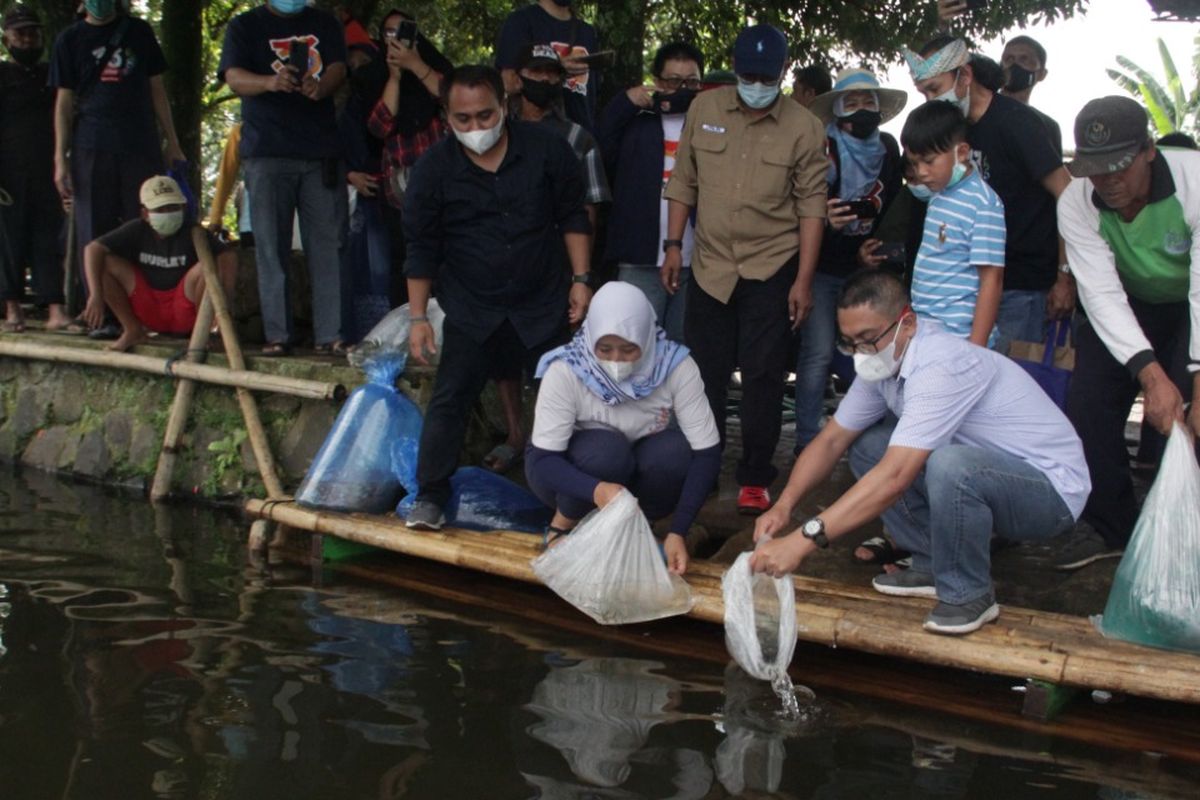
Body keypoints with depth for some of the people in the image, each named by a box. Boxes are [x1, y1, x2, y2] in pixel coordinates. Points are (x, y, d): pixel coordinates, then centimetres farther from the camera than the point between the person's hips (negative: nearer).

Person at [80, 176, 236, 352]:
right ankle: (133, 330, -1)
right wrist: (95, 296, -25)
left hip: (184, 315, -2)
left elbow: (228, 256, -25)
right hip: (148, 313, 3)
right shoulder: (137, 230, -4)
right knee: (106, 262, -14)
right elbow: (93, 249, -12)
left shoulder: (192, 234, -11)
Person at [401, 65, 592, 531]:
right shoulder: (434, 169, -9)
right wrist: (418, 318, -5)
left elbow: (572, 217, 3)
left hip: (543, 305, 1)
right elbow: (421, 248, -3)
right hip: (471, 312, -1)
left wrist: (580, 279, -2)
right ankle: (430, 496, 6)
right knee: (449, 401, -4)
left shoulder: (546, 149, -9)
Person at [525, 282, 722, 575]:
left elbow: (707, 453, -23)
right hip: (575, 474, -2)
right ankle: (562, 525, -6)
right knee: (608, 450, -35)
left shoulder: (675, 365, -24)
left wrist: (678, 531, -34)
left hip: (636, 471, 2)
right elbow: (542, 460, -30)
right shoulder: (566, 370, -29)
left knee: (675, 452, -30)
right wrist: (595, 489, -51)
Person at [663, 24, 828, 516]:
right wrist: (673, 245, 4)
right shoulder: (704, 110, 2)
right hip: (709, 267, 3)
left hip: (771, 270, -2)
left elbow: (811, 207, -5)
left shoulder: (804, 128, -6)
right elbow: (684, 183, 9)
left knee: (762, 379, 2)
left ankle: (755, 480, 12)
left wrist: (803, 281, -8)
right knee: (704, 374, 9)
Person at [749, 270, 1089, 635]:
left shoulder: (941, 367, -30)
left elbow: (894, 479, -37)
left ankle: (968, 594, -12)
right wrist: (784, 505, -14)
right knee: (865, 445, 0)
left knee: (948, 465, -37)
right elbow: (831, 441, 4)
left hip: (1052, 486, -8)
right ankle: (932, 565, 9)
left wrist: (803, 540, -40)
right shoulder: (881, 360, -3)